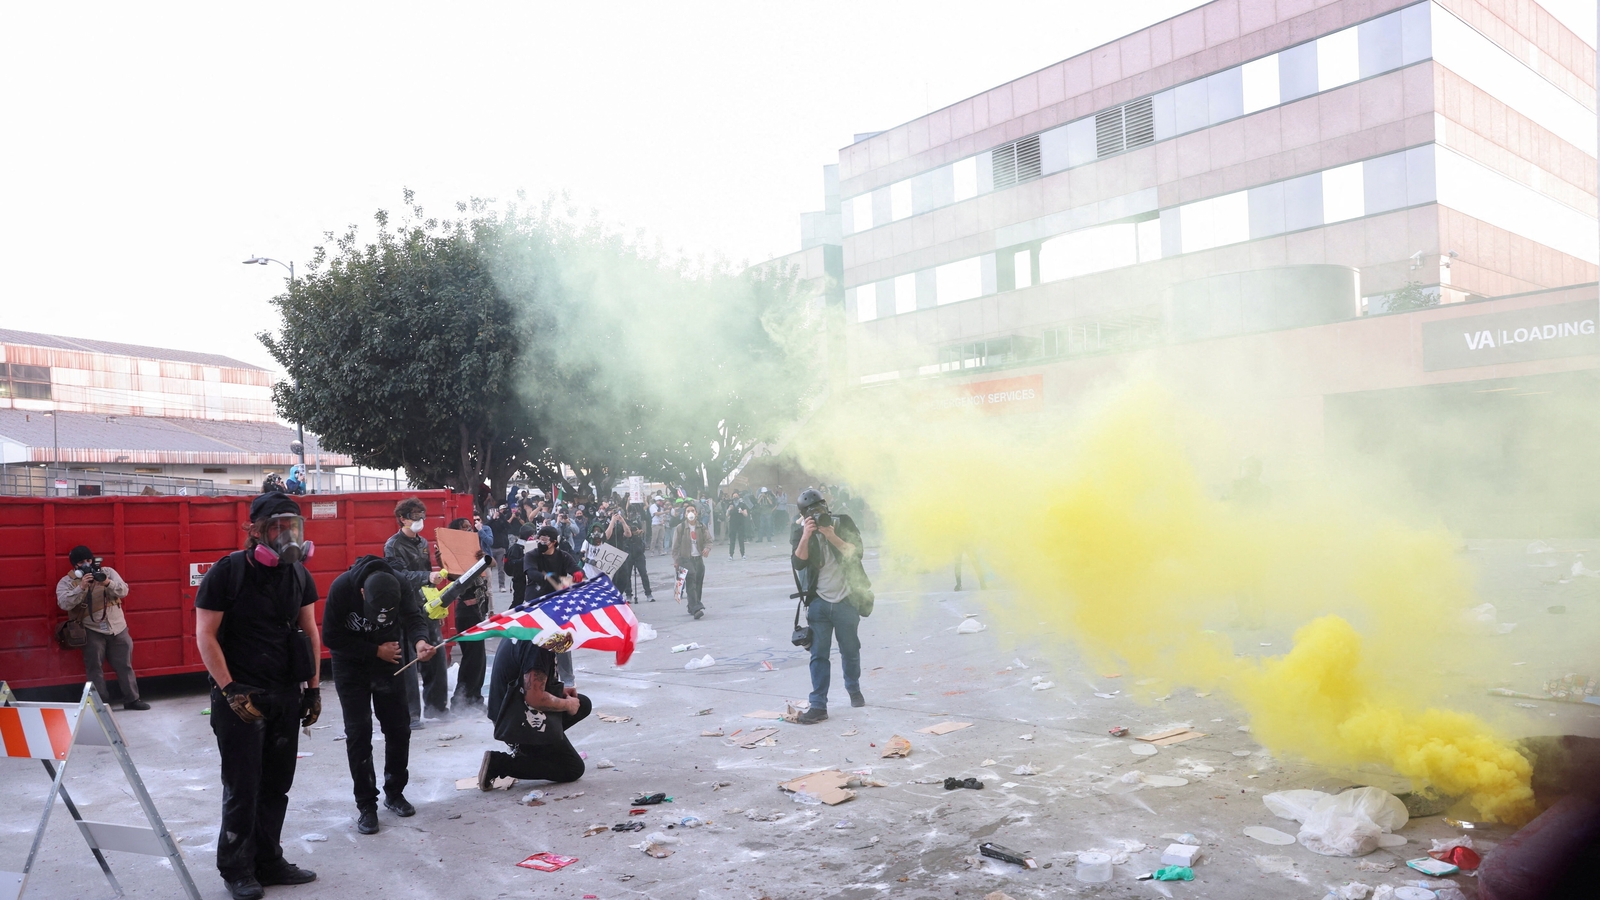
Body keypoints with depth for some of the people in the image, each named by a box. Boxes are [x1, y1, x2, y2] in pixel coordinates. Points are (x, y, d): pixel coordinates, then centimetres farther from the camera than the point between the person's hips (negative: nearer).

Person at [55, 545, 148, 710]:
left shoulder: (107, 572, 4)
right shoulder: (67, 581, -2)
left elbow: (124, 591, -4)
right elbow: (64, 603, -17)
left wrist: (108, 583, -23)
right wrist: (81, 587, -28)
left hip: (117, 627, 2)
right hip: (92, 631, -2)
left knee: (124, 665, 8)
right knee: (95, 668, -1)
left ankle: (132, 699, 17)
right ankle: (100, 703, 6)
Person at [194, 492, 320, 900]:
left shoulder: (298, 574, 5)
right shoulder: (226, 573, -11)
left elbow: (310, 632, 12)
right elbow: (205, 636, -11)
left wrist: (313, 687, 9)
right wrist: (230, 691, -16)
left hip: (286, 696, 5)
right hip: (241, 696, -5)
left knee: (277, 785, 11)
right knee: (242, 788, 3)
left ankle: (268, 861, 24)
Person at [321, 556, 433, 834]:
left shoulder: (399, 587, -22)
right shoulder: (342, 588, -28)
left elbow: (414, 618, -28)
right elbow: (331, 637, -20)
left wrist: (420, 641, -51)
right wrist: (376, 651, -22)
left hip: (388, 663, 3)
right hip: (351, 667, -2)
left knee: (399, 728, 5)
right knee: (358, 733, -6)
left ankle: (395, 793, 22)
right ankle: (366, 804, 4)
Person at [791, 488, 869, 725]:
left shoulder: (843, 524, -2)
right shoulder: (799, 531, -2)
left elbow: (856, 552, -13)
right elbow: (798, 563, -14)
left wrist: (831, 535, -22)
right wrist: (806, 535, -25)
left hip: (846, 600, 0)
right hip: (819, 601, 0)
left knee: (850, 650, 13)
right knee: (819, 654, -3)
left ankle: (854, 690, 37)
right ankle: (818, 705, 0)